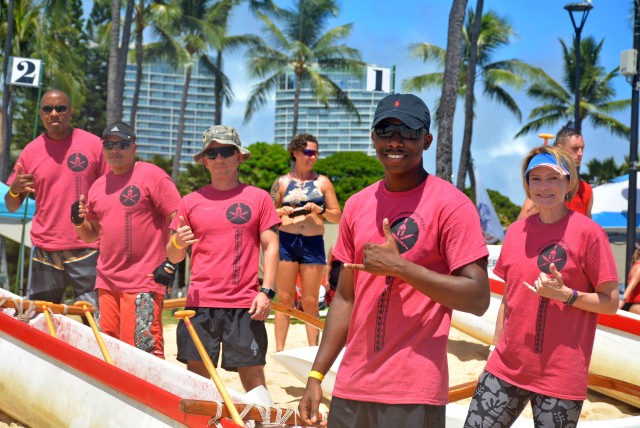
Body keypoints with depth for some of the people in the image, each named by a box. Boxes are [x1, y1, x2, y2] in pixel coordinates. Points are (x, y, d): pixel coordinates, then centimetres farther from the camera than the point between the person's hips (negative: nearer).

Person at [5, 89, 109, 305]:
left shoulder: (93, 145, 1)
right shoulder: (31, 151, 7)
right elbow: (12, 207, 11)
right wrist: (14, 190, -12)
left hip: (86, 249, -2)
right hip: (44, 252, 2)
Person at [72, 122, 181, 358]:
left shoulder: (152, 175, -4)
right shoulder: (98, 185, 17)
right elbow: (91, 235, 24)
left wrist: (171, 263, -13)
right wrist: (79, 221, 2)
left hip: (143, 284, -7)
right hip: (107, 282, 7)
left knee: (143, 352, -11)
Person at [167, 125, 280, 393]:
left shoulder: (258, 198, 5)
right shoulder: (191, 202, 9)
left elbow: (271, 247, 4)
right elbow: (173, 257, 11)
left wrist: (267, 292, -7)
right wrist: (178, 242, -12)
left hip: (245, 305, -2)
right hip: (200, 303, 2)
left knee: (253, 375, 0)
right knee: (196, 375, 3)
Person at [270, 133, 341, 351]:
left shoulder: (322, 182, 11)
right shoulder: (282, 182, 10)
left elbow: (337, 216, 10)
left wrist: (320, 210, -8)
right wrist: (280, 212, -8)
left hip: (313, 243, 0)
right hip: (286, 241, 0)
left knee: (310, 302, 3)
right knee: (284, 299, 0)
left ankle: (313, 350, 8)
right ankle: (279, 350, 3)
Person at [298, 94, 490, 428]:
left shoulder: (451, 205, -9)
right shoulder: (356, 205, 9)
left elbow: (478, 299, -15)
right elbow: (345, 298, 13)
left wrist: (398, 266, -19)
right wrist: (316, 376, 9)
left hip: (413, 393, -5)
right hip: (351, 387, 6)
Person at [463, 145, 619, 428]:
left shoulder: (588, 232, -7)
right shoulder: (516, 231, 6)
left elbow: (611, 303, -6)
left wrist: (564, 294, -19)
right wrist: (496, 349, 13)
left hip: (560, 375, -4)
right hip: (507, 365, 5)